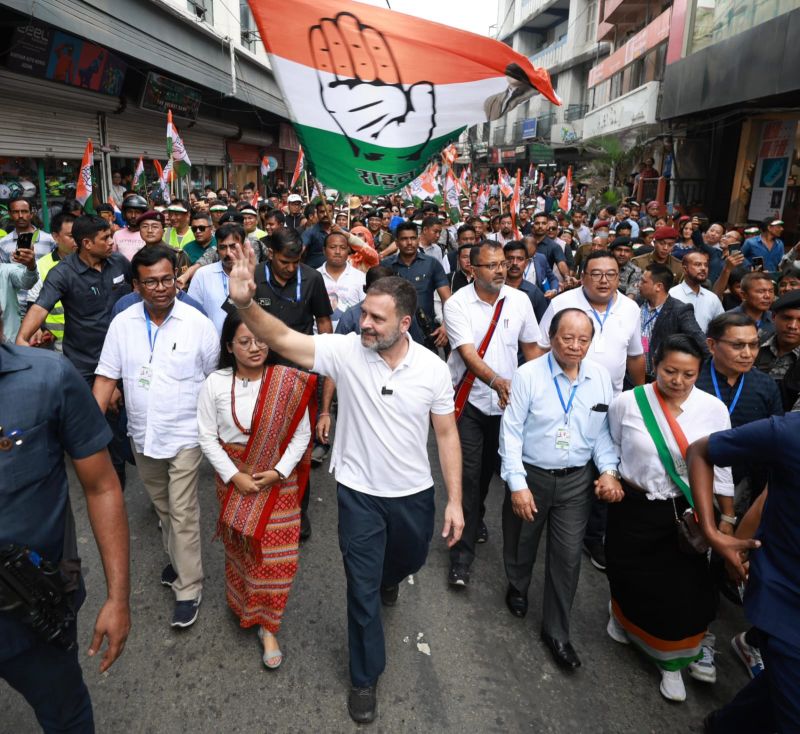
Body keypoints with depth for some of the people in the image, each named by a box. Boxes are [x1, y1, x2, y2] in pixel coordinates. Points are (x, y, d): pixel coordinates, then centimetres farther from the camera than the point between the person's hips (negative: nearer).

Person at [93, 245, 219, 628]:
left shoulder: (198, 323, -12)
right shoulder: (122, 323, -3)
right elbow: (106, 378, 0)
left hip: (184, 435, -4)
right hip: (142, 435, 4)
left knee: (182, 513, 0)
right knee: (162, 506, 21)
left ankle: (188, 588, 15)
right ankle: (178, 560, 43)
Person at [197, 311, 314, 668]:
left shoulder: (289, 383, -12)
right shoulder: (215, 384, -9)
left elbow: (301, 433, -6)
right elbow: (207, 437, -5)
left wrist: (279, 471, -14)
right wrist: (235, 477, -12)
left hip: (278, 479, -1)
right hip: (234, 478, 1)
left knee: (276, 552, 2)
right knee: (239, 549, 18)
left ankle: (268, 627, 21)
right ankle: (243, 605, 45)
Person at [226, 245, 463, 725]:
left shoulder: (433, 368, -13)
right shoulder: (345, 351, -16)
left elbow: (447, 434, -5)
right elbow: (281, 338, -25)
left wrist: (455, 500, -5)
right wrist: (245, 303, -45)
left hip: (414, 493, 2)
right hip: (359, 492, -2)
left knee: (409, 560, 28)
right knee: (362, 588, 10)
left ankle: (387, 578, 67)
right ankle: (365, 677, 36)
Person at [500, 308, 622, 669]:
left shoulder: (600, 377, -3)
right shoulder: (528, 375, -15)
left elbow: (603, 430, 6)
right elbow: (511, 433, -13)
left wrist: (608, 470, -7)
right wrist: (517, 484, -16)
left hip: (577, 480, 2)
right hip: (531, 477, -2)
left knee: (568, 557, 8)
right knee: (521, 544, 19)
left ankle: (556, 632, 27)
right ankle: (517, 588, 52)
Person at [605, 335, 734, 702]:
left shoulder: (714, 409, -10)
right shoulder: (627, 402, -14)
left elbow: (720, 469, 0)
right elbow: (611, 449, 3)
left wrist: (728, 520, 6)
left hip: (684, 514, 1)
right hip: (633, 509, 0)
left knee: (682, 590, 6)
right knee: (629, 576, 17)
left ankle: (672, 662, 33)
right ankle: (623, 614, 54)